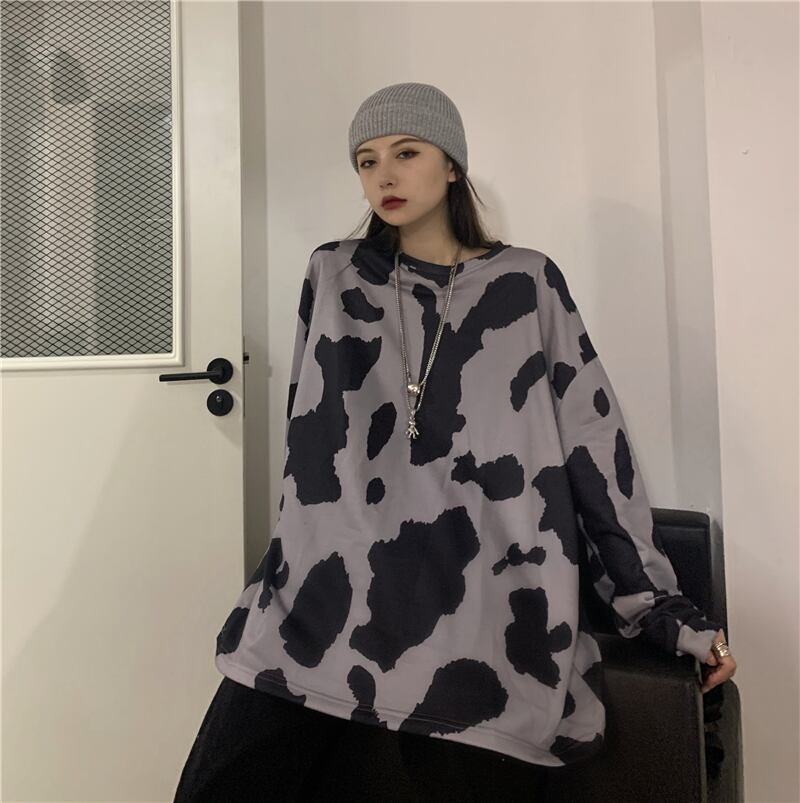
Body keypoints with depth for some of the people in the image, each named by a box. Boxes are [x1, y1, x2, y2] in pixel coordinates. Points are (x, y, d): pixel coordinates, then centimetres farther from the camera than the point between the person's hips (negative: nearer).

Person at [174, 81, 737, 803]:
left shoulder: (529, 283, 7)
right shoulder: (333, 274, 11)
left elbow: (595, 444, 5)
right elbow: (308, 433, 12)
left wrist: (660, 606, 6)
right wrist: (296, 561, 11)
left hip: (485, 616, -1)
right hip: (322, 602, 2)